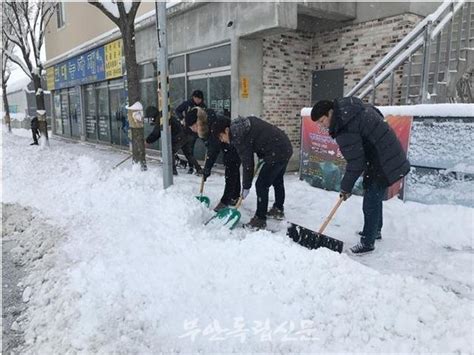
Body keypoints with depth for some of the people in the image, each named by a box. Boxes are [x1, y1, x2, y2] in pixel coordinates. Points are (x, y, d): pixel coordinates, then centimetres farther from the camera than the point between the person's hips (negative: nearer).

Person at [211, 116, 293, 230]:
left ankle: (260, 220, 2)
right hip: (286, 147, 10)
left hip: (276, 154, -10)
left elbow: (247, 163, -14)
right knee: (277, 181, 24)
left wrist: (246, 187, -5)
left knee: (262, 185, -5)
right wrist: (262, 156, 13)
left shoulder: (239, 137, -17)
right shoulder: (244, 123, 9)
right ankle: (278, 210, 41)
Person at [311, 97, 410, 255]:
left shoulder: (345, 130, -26)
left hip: (383, 163, -11)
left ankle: (367, 243, 10)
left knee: (371, 202, -3)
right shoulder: (346, 106, 3)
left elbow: (355, 163, -22)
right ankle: (375, 230, 40)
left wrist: (346, 187, -8)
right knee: (374, 197, 23)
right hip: (388, 156, 11)